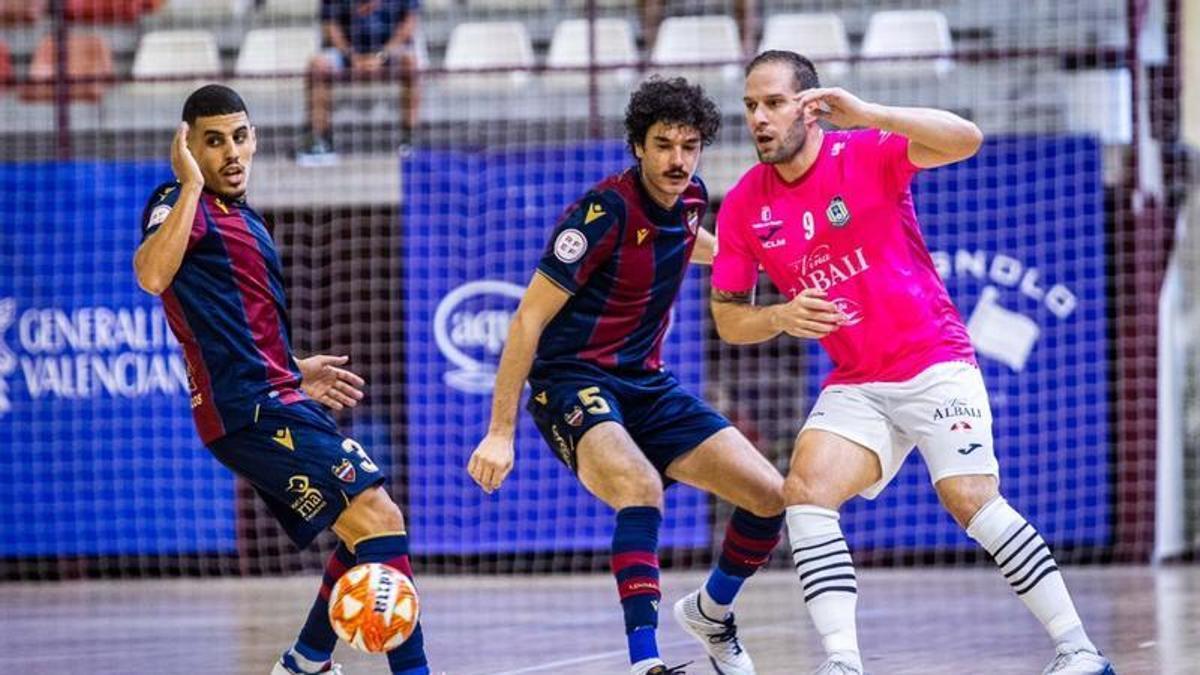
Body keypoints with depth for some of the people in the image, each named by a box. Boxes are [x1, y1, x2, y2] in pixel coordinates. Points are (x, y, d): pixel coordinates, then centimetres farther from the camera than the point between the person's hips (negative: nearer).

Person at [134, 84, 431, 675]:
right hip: (254, 410, -10)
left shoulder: (240, 216, 20)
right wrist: (190, 185, -28)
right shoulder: (181, 204, -9)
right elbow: (152, 276, -32)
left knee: (366, 534, 20)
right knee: (377, 519, -19)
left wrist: (295, 372, 35)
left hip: (276, 400, 10)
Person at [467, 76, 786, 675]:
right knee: (641, 490, -36)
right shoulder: (606, 210, -21)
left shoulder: (688, 199, 1)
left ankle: (711, 613, 24)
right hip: (572, 382, -7)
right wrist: (500, 432, -19)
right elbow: (529, 318, -18)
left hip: (647, 385, 7)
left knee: (771, 496, -3)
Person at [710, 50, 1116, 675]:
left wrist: (866, 114, -35)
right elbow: (728, 318, 8)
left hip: (934, 362, -4)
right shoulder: (744, 207, 1)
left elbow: (965, 139, -26)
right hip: (855, 385, 5)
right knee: (805, 492, -18)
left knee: (971, 500, -17)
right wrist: (782, 317, -14)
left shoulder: (866, 154, -11)